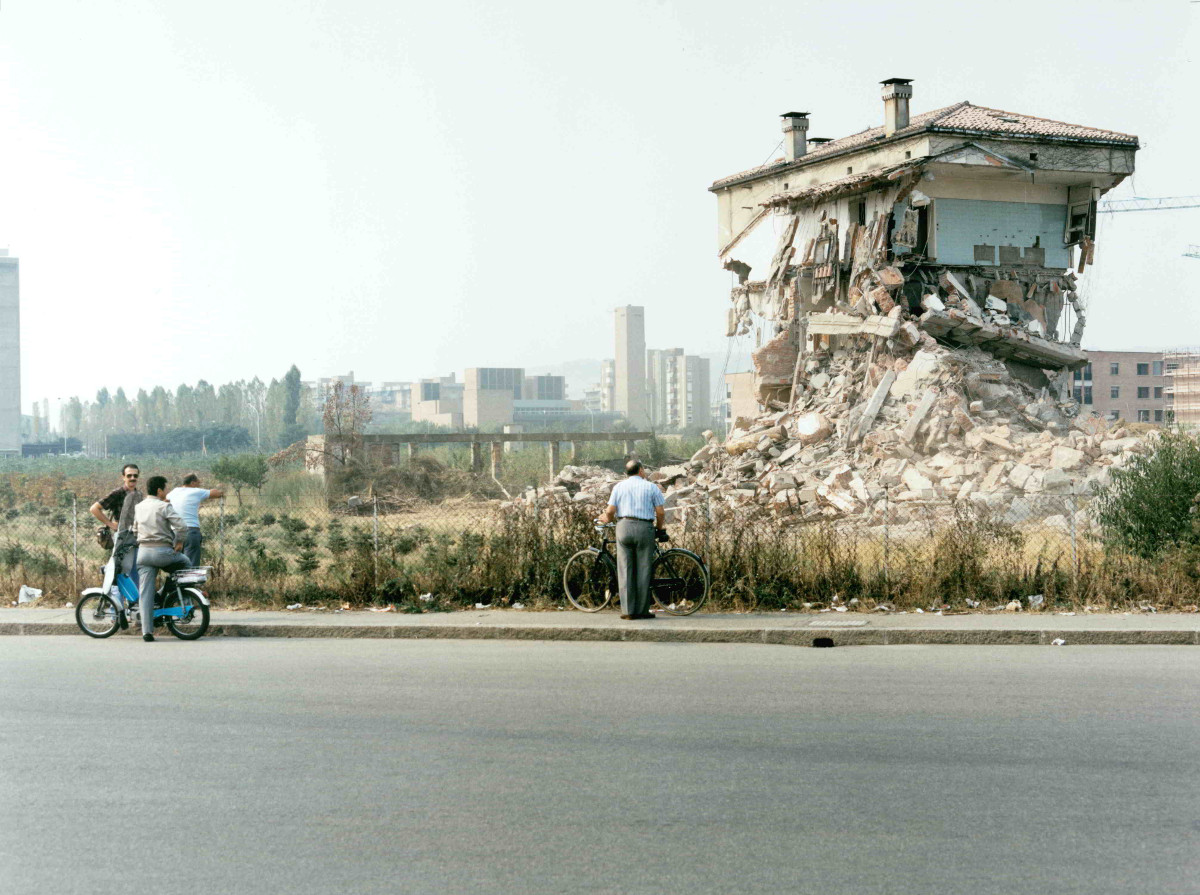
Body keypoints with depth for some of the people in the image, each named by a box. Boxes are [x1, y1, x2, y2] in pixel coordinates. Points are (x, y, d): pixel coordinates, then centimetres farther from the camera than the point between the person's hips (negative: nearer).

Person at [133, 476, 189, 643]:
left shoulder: (138, 508, 13)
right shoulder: (164, 506, -6)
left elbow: (135, 530, 20)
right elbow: (181, 526, -15)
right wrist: (179, 542, -1)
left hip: (143, 552, 5)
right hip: (163, 551, -5)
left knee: (145, 593, 1)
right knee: (186, 565, 23)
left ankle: (147, 631, -6)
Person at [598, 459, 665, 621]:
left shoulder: (619, 486, 10)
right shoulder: (652, 487, 6)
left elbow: (610, 511, 3)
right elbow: (660, 512, 1)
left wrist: (607, 518, 25)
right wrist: (659, 528, 17)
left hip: (624, 525, 1)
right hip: (645, 528, -1)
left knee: (625, 570, 3)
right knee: (643, 569, 2)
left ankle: (628, 610, -1)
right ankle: (642, 610, 1)